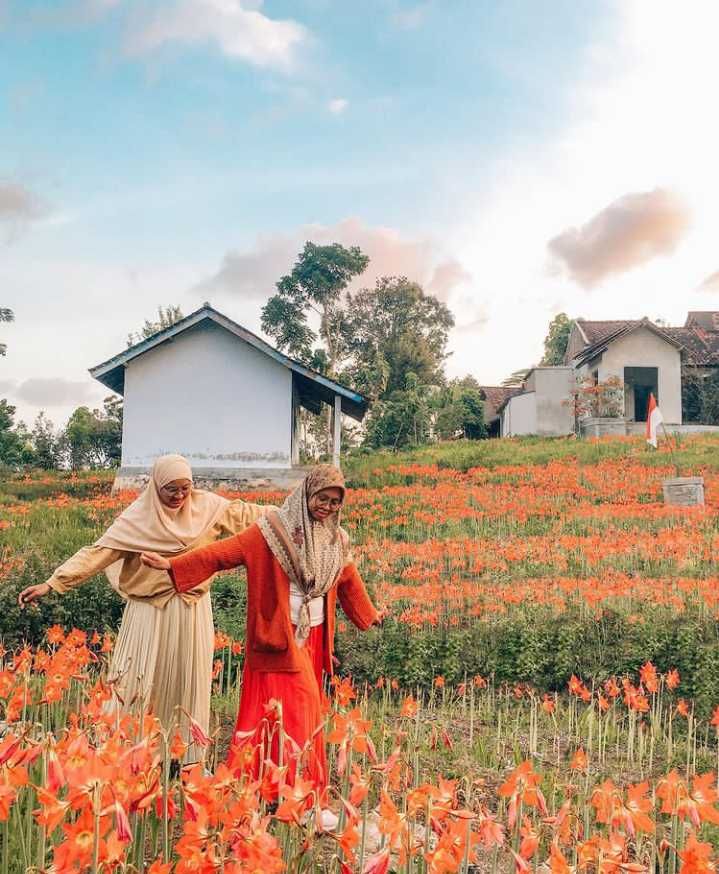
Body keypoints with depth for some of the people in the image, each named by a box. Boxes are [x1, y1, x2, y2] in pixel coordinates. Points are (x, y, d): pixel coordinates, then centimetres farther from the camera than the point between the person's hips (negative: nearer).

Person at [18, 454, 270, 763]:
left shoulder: (207, 506, -3)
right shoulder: (138, 517, -10)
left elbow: (246, 514, 6)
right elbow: (99, 552, -14)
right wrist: (52, 583, -22)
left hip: (193, 612, 2)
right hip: (150, 613, -2)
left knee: (189, 682, 11)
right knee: (139, 682, 2)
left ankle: (190, 759, 25)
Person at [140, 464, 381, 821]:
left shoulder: (337, 540, 7)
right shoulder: (274, 529, -11)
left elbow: (349, 581, 23)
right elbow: (224, 552, -16)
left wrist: (369, 614, 36)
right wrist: (174, 565, -24)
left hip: (315, 637, 6)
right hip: (281, 635, -6)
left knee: (305, 708, 11)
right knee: (295, 709, -7)